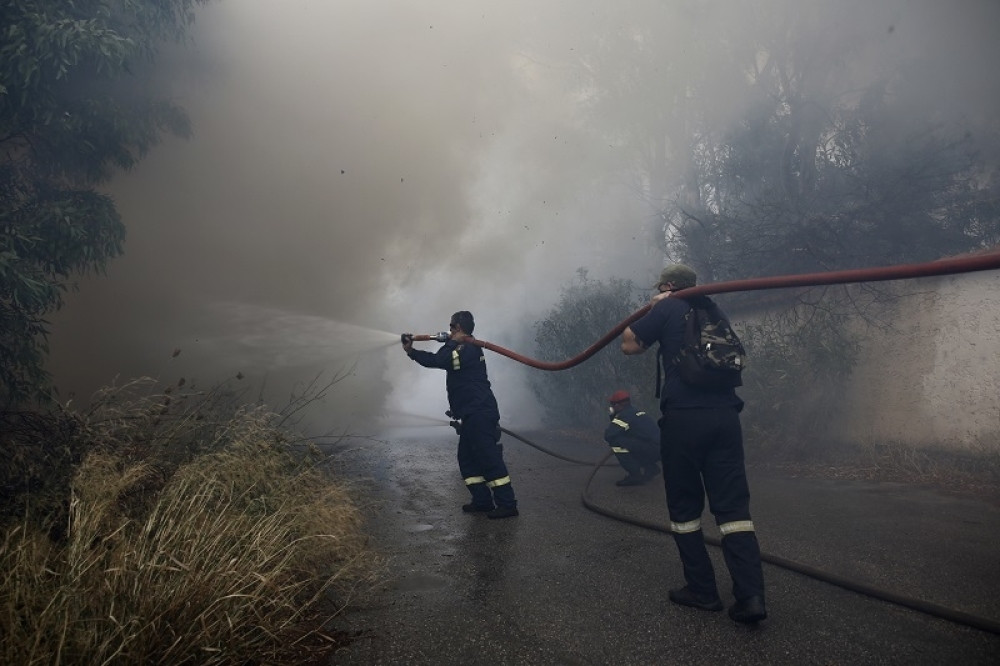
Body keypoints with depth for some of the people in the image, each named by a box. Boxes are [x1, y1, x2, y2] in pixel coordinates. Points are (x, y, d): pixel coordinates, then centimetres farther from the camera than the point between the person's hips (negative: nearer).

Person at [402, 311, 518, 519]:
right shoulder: (465, 349, 19)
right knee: (467, 459, 13)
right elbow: (435, 360, 25)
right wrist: (411, 351, 21)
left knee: (489, 458, -10)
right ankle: (482, 500, 16)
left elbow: (436, 361, -22)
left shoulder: (468, 349, -15)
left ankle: (507, 504, -7)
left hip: (479, 414, -11)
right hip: (472, 415, 11)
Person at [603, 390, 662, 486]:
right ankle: (651, 468, 23)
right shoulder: (635, 412, 18)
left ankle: (636, 476, -8)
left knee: (616, 442, -13)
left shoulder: (624, 416, -11)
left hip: (651, 450, -10)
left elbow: (608, 435, -19)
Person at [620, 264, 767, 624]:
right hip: (725, 416, 5)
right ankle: (750, 595, -6)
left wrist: (652, 310, 16)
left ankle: (702, 590, 14)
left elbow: (629, 344, 3)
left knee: (685, 508, 9)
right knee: (733, 506, 3)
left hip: (684, 418, -5)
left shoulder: (667, 308, 3)